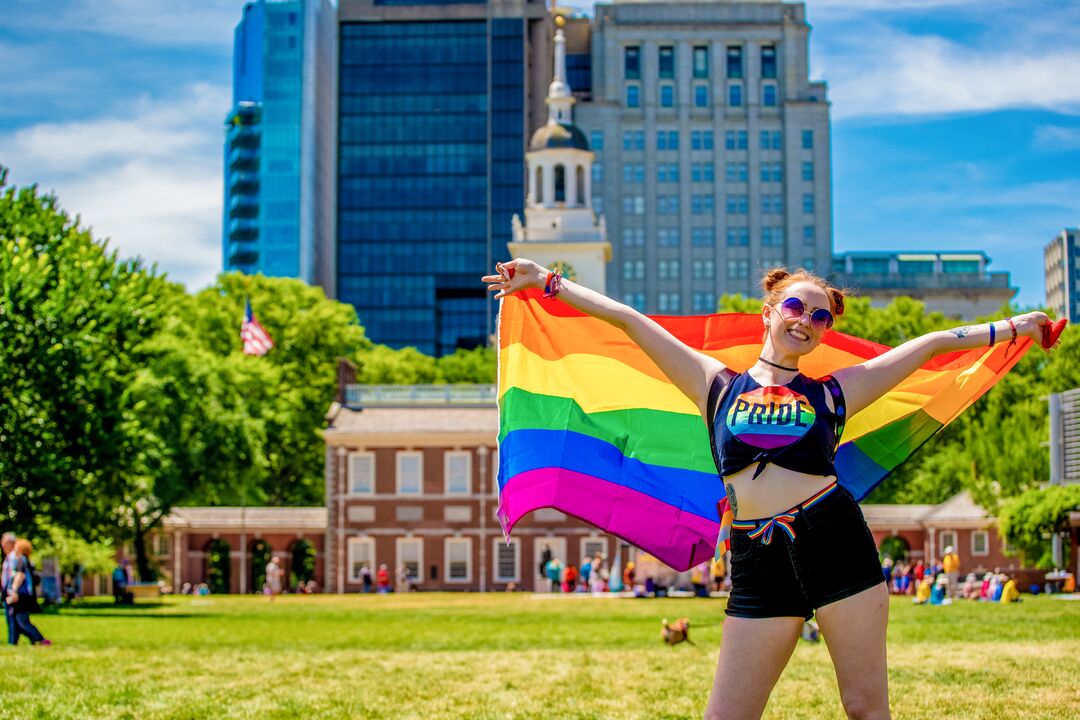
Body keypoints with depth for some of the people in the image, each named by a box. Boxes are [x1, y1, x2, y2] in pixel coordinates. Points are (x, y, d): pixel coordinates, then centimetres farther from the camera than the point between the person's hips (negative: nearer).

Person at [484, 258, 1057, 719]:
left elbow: (932, 344, 17)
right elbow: (628, 320, 14)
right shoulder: (716, 385, 14)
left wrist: (1013, 327, 19)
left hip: (835, 540, 0)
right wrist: (548, 282, 15)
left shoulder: (831, 393, 12)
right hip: (758, 560, 0)